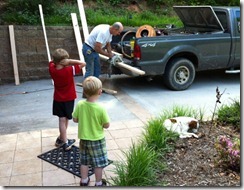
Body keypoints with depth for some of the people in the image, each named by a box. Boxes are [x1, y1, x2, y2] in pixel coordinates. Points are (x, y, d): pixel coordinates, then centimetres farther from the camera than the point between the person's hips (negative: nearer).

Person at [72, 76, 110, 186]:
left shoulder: (79, 104, -15)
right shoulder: (101, 108, -25)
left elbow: (75, 119, -2)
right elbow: (106, 125, -16)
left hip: (83, 139, 4)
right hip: (97, 140, -4)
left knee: (84, 161, 21)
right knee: (98, 162, 15)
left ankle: (84, 181, 36)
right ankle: (98, 183, 29)